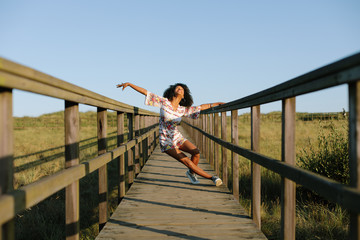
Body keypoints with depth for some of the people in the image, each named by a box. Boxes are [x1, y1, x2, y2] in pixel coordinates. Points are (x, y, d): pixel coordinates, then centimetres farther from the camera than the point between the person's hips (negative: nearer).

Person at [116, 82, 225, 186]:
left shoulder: (182, 110, 0)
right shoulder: (164, 102, -10)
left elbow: (200, 107, 11)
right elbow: (145, 92, -10)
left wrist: (216, 104, 12)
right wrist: (129, 84, -14)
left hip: (178, 137, 4)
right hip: (166, 142, -4)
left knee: (196, 152, -19)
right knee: (187, 161, -14)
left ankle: (191, 173, 10)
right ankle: (211, 177, -2)